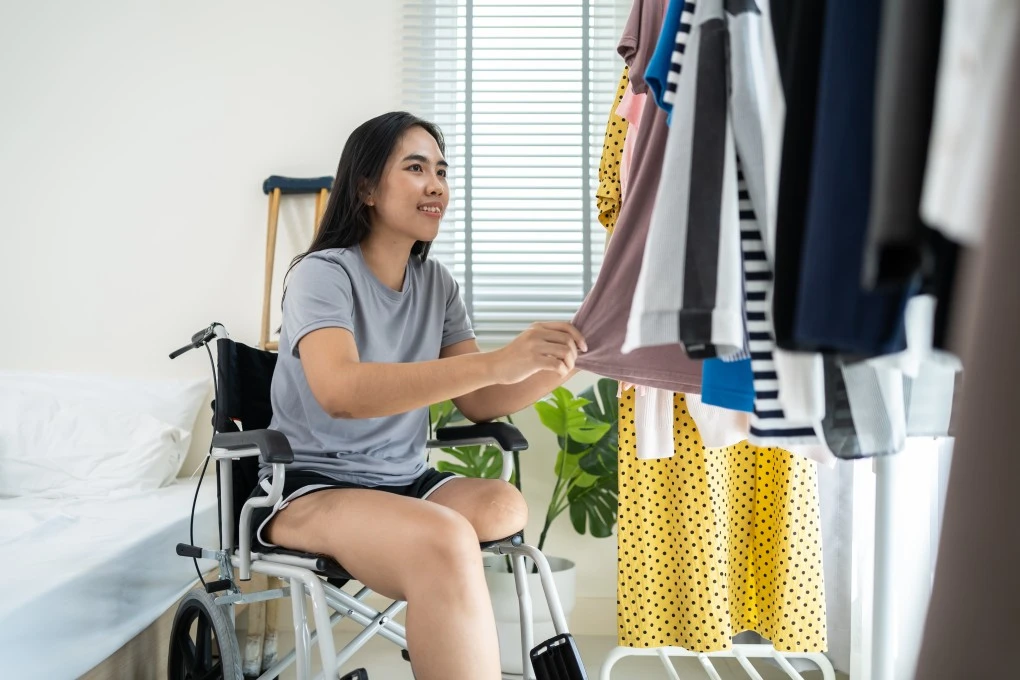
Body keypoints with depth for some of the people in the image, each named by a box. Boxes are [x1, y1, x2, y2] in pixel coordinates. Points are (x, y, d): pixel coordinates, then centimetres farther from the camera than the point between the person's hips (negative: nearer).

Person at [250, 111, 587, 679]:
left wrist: (556, 367, -16)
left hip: (404, 483, 6)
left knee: (504, 506, -27)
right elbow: (340, 392, -31)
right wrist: (496, 361, -40)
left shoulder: (438, 283, 8)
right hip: (309, 487, -6)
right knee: (444, 541, -36)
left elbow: (477, 402, 4)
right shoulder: (322, 273, -12)